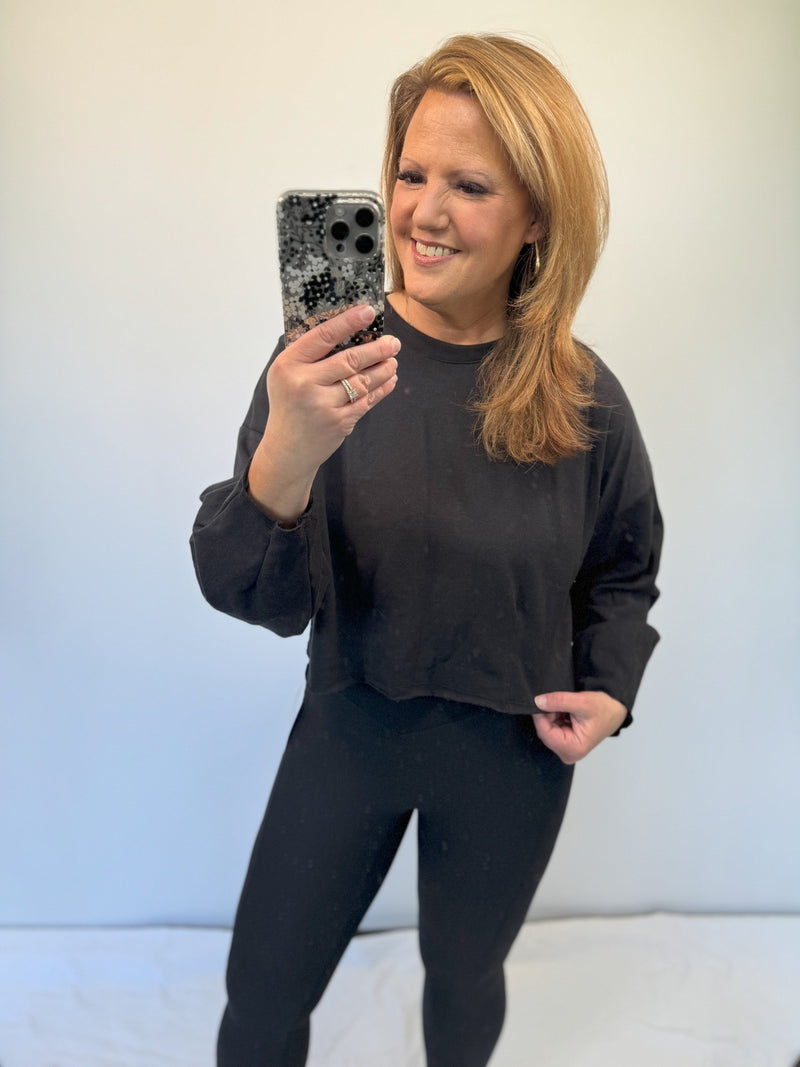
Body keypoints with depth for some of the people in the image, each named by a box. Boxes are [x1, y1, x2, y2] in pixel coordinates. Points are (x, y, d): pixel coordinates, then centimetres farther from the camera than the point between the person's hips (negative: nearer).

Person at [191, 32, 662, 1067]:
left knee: (462, 975, 24)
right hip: (351, 724, 0)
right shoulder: (329, 360, -17)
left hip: (510, 753, 1)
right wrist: (286, 458, -41)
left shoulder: (582, 397, -11)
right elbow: (257, 600, -23)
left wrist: (610, 685, -11)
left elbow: (623, 570, 6)